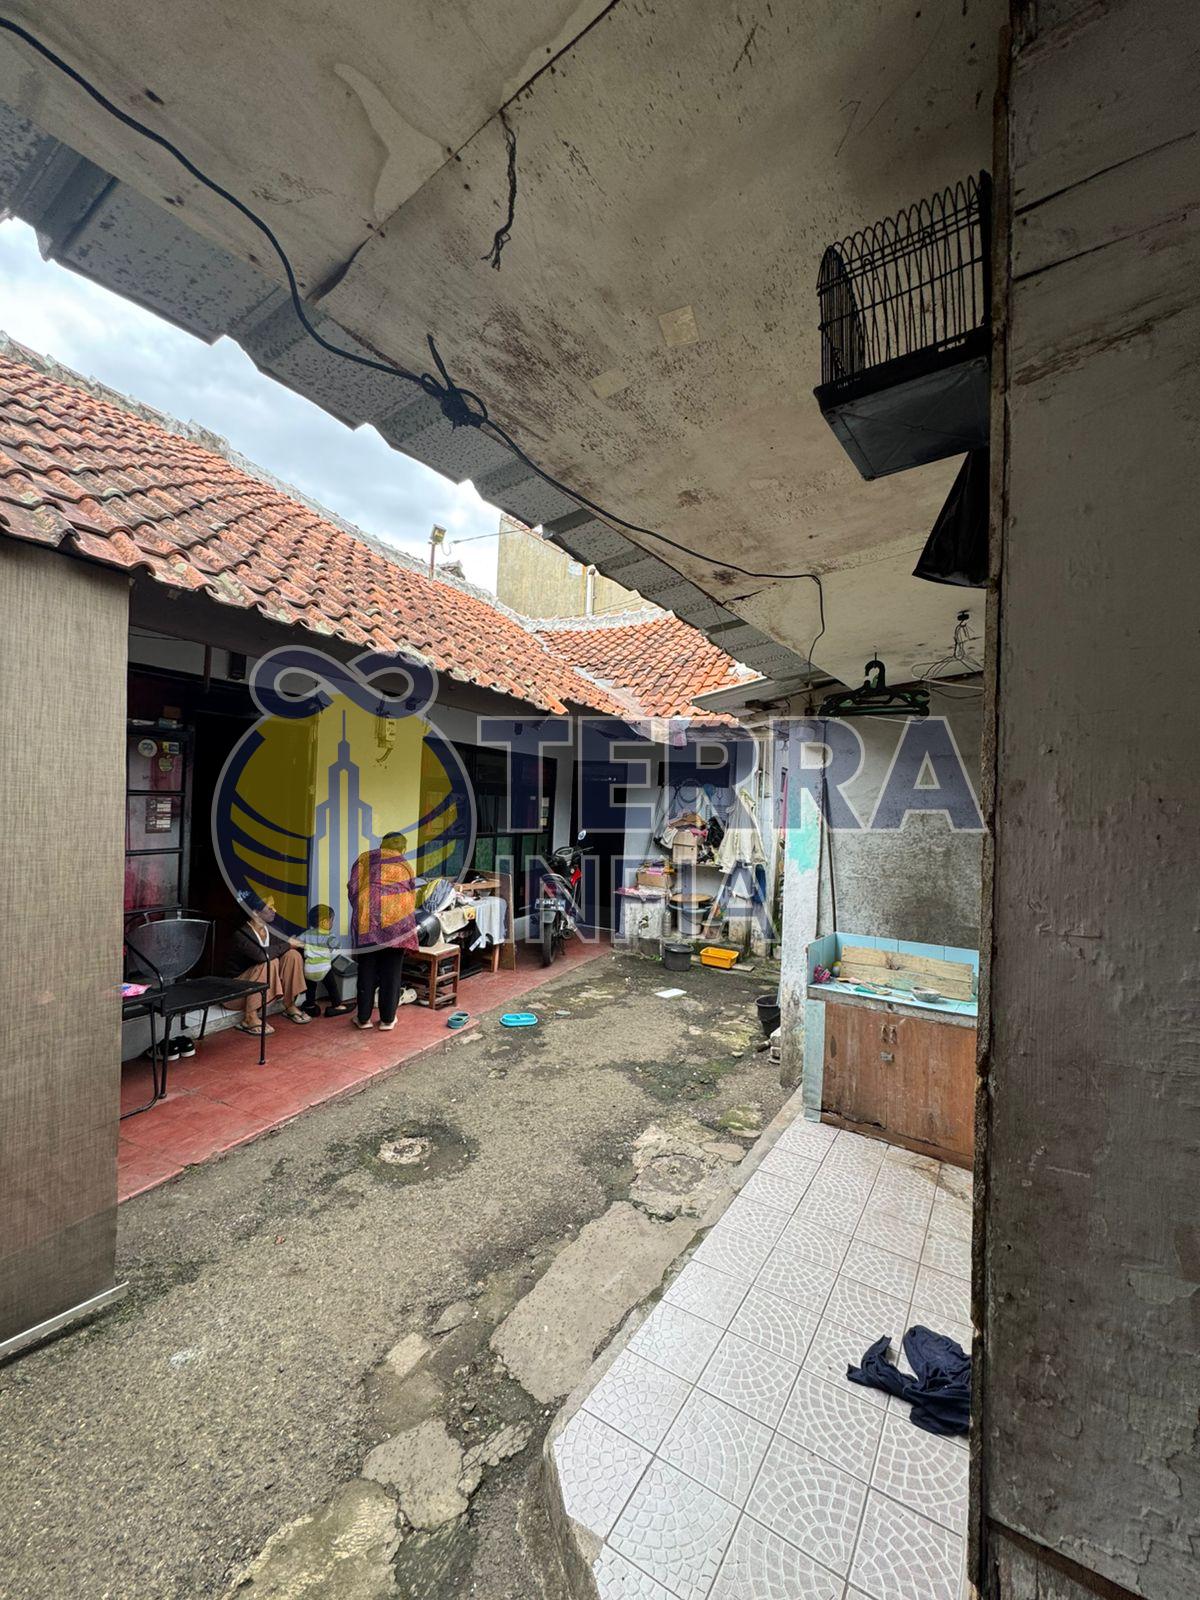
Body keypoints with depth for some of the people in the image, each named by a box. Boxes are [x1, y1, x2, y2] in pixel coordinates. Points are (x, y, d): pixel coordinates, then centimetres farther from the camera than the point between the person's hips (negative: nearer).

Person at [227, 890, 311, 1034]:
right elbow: (262, 954, -39)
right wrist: (287, 945, -25)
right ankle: (250, 1018, -23)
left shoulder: (268, 930, -2)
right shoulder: (241, 934, -24)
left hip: (262, 985, 7)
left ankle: (290, 1006, 0)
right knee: (270, 962, -30)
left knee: (292, 955, -10)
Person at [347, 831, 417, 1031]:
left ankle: (364, 1018, 17)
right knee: (391, 971, 8)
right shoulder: (405, 866, 12)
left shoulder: (365, 858, 12)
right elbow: (411, 898, 14)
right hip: (396, 922, 0)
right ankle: (387, 1018, 14)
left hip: (367, 921, 0)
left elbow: (352, 888, 5)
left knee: (367, 970, 10)